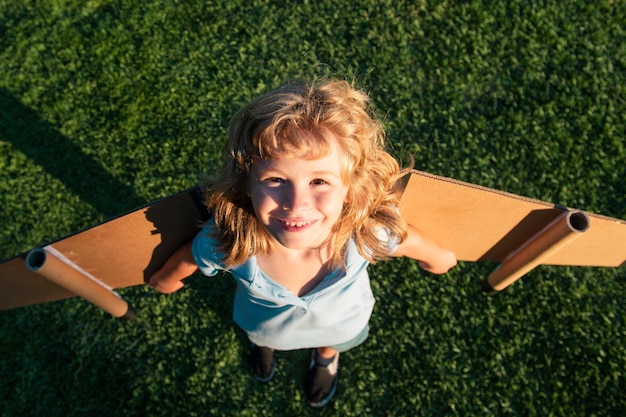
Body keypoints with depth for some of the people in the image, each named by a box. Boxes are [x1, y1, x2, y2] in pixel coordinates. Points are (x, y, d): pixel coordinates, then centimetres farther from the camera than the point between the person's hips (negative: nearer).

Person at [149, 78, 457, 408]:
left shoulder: (370, 231, -45)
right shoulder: (226, 241, -44)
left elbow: (421, 246, -21)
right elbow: (186, 259, -19)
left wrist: (439, 258, 1)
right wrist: (163, 279, 3)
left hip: (340, 322, 1)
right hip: (264, 323, 0)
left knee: (336, 341, 37)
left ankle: (326, 355, 75)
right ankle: (263, 343, 76)